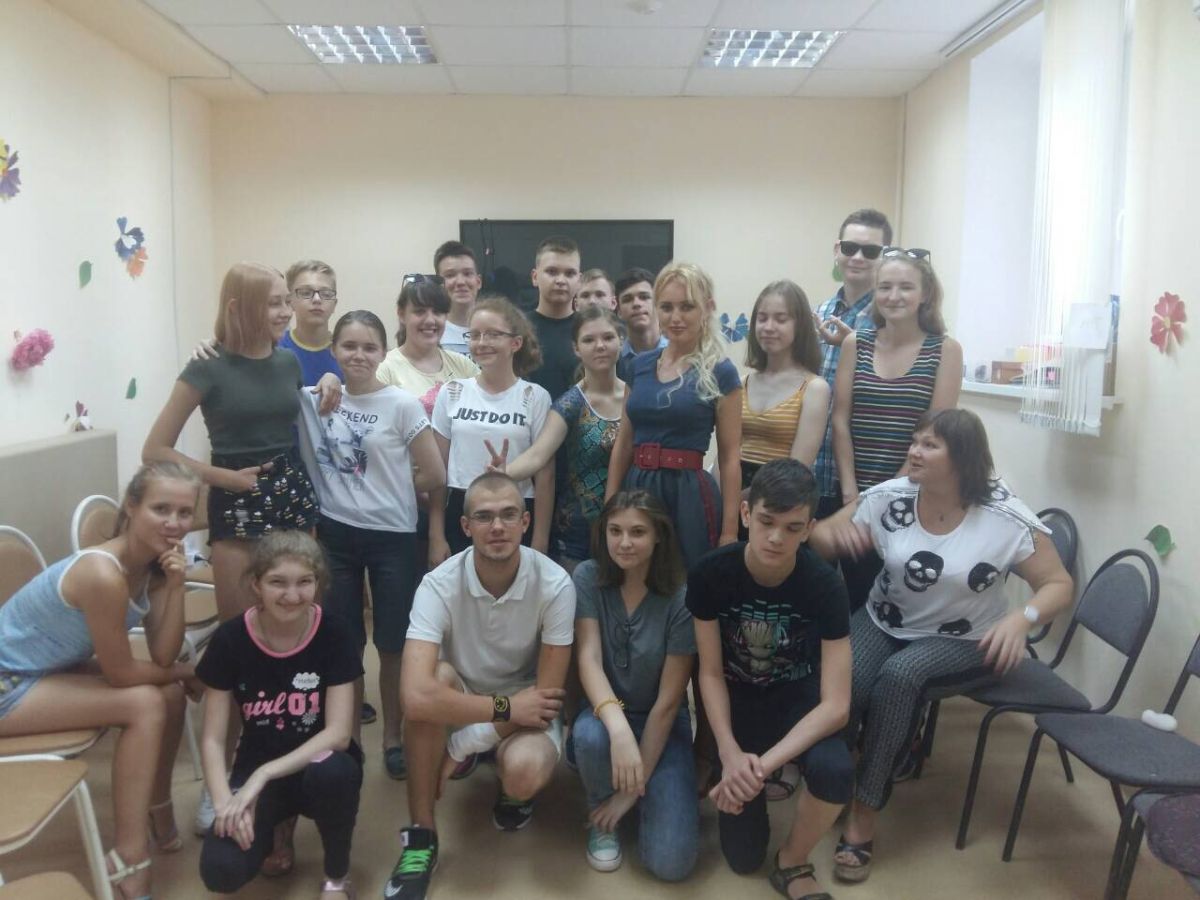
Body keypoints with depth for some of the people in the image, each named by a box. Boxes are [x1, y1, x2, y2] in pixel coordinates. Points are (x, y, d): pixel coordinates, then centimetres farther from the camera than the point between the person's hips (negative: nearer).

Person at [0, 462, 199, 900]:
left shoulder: (155, 562, -7)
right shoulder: (103, 574, -33)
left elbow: (163, 658, -10)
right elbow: (121, 674, -23)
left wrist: (176, 585, -22)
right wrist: (185, 672, -6)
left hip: (50, 668, 8)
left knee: (171, 693, -1)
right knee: (145, 705, -19)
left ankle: (158, 810, 20)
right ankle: (129, 859, -8)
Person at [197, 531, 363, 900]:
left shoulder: (333, 635, -16)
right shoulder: (230, 640, -12)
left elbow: (338, 733, -19)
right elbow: (212, 738, -8)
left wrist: (263, 775, -27)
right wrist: (225, 802, -24)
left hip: (318, 764, -1)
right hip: (255, 769, 2)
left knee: (331, 771, -37)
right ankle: (276, 826, 13)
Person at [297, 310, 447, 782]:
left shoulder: (402, 405, -10)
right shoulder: (316, 398, 0)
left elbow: (435, 475, -8)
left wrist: (390, 490, 1)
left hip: (392, 537, -2)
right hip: (335, 533, 3)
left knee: (393, 644, 8)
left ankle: (393, 737, 28)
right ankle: (350, 736, 32)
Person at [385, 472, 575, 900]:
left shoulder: (554, 585, -24)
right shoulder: (439, 585, -25)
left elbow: (549, 694, -18)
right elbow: (416, 697, -37)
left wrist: (461, 748, -21)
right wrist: (507, 706, -31)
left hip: (528, 707, -1)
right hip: (461, 703, 1)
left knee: (524, 772, -33)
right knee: (435, 680, -33)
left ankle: (514, 791, 9)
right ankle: (421, 835, -15)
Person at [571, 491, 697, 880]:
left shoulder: (680, 599, -16)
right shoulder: (588, 578, -11)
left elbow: (668, 700, -15)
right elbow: (588, 658, -22)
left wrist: (634, 788, -16)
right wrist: (617, 725, -42)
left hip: (662, 727, -1)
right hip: (605, 713, 1)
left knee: (671, 862, -18)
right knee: (592, 735, -38)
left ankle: (635, 805, 17)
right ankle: (600, 816, -2)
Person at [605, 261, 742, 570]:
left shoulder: (720, 373, -4)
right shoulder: (639, 365, 9)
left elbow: (729, 458, -5)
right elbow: (623, 443, 12)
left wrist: (730, 530, -9)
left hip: (689, 494, -4)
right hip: (637, 490, 4)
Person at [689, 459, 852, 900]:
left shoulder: (824, 584, -24)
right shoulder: (711, 574, -22)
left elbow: (836, 705, -25)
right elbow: (711, 673, -11)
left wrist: (764, 765, -33)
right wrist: (730, 754, -26)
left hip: (798, 695, 0)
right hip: (738, 696, 0)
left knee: (834, 771, -34)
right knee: (743, 855, -6)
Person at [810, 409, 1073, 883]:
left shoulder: (1006, 518, -17)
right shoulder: (888, 497, -11)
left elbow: (1059, 584, -8)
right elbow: (819, 542, -4)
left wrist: (1021, 618, -29)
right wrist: (833, 531, -30)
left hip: (960, 642, -2)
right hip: (883, 624, 2)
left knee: (899, 675, -33)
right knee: (846, 680, -29)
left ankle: (864, 814, -21)